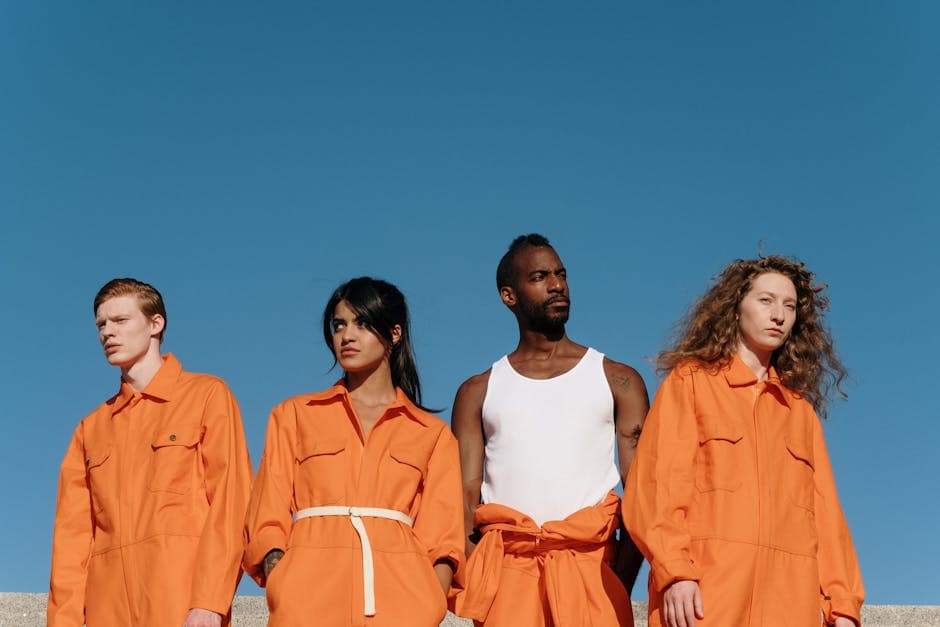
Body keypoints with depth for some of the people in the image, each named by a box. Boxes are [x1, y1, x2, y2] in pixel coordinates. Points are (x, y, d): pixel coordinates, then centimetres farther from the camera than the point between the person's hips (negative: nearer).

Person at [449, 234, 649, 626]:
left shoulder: (618, 381, 13)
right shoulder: (478, 392, 16)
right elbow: (464, 494, 8)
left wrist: (621, 584, -8)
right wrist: (469, 580, -10)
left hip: (592, 568, -1)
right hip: (505, 571, 1)